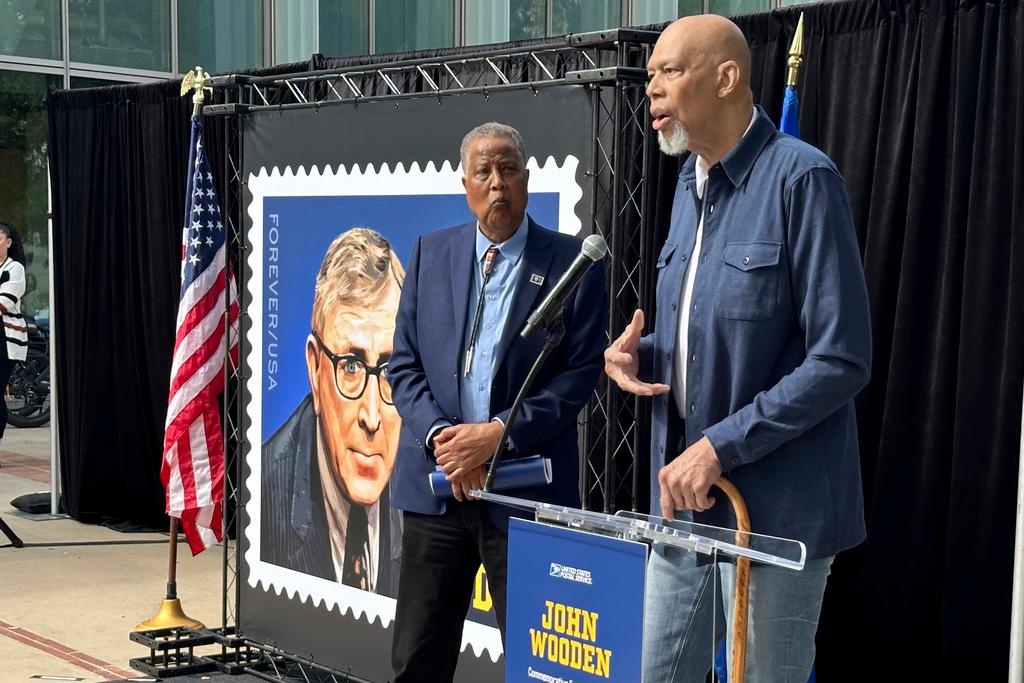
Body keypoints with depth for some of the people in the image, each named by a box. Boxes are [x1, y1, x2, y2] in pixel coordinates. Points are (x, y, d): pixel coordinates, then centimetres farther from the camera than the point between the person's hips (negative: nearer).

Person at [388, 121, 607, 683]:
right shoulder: (432, 253, 10)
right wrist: (439, 437, -9)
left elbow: (580, 374, -6)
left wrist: (498, 434, -15)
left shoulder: (572, 262, 0)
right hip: (437, 482, 3)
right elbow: (404, 363, 8)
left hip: (526, 489, -3)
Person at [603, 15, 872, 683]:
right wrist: (637, 354, 1)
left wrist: (720, 447, -20)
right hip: (686, 495, 8)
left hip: (775, 503, -7)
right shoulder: (690, 184, 11)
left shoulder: (801, 177, -15)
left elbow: (841, 359, -18)